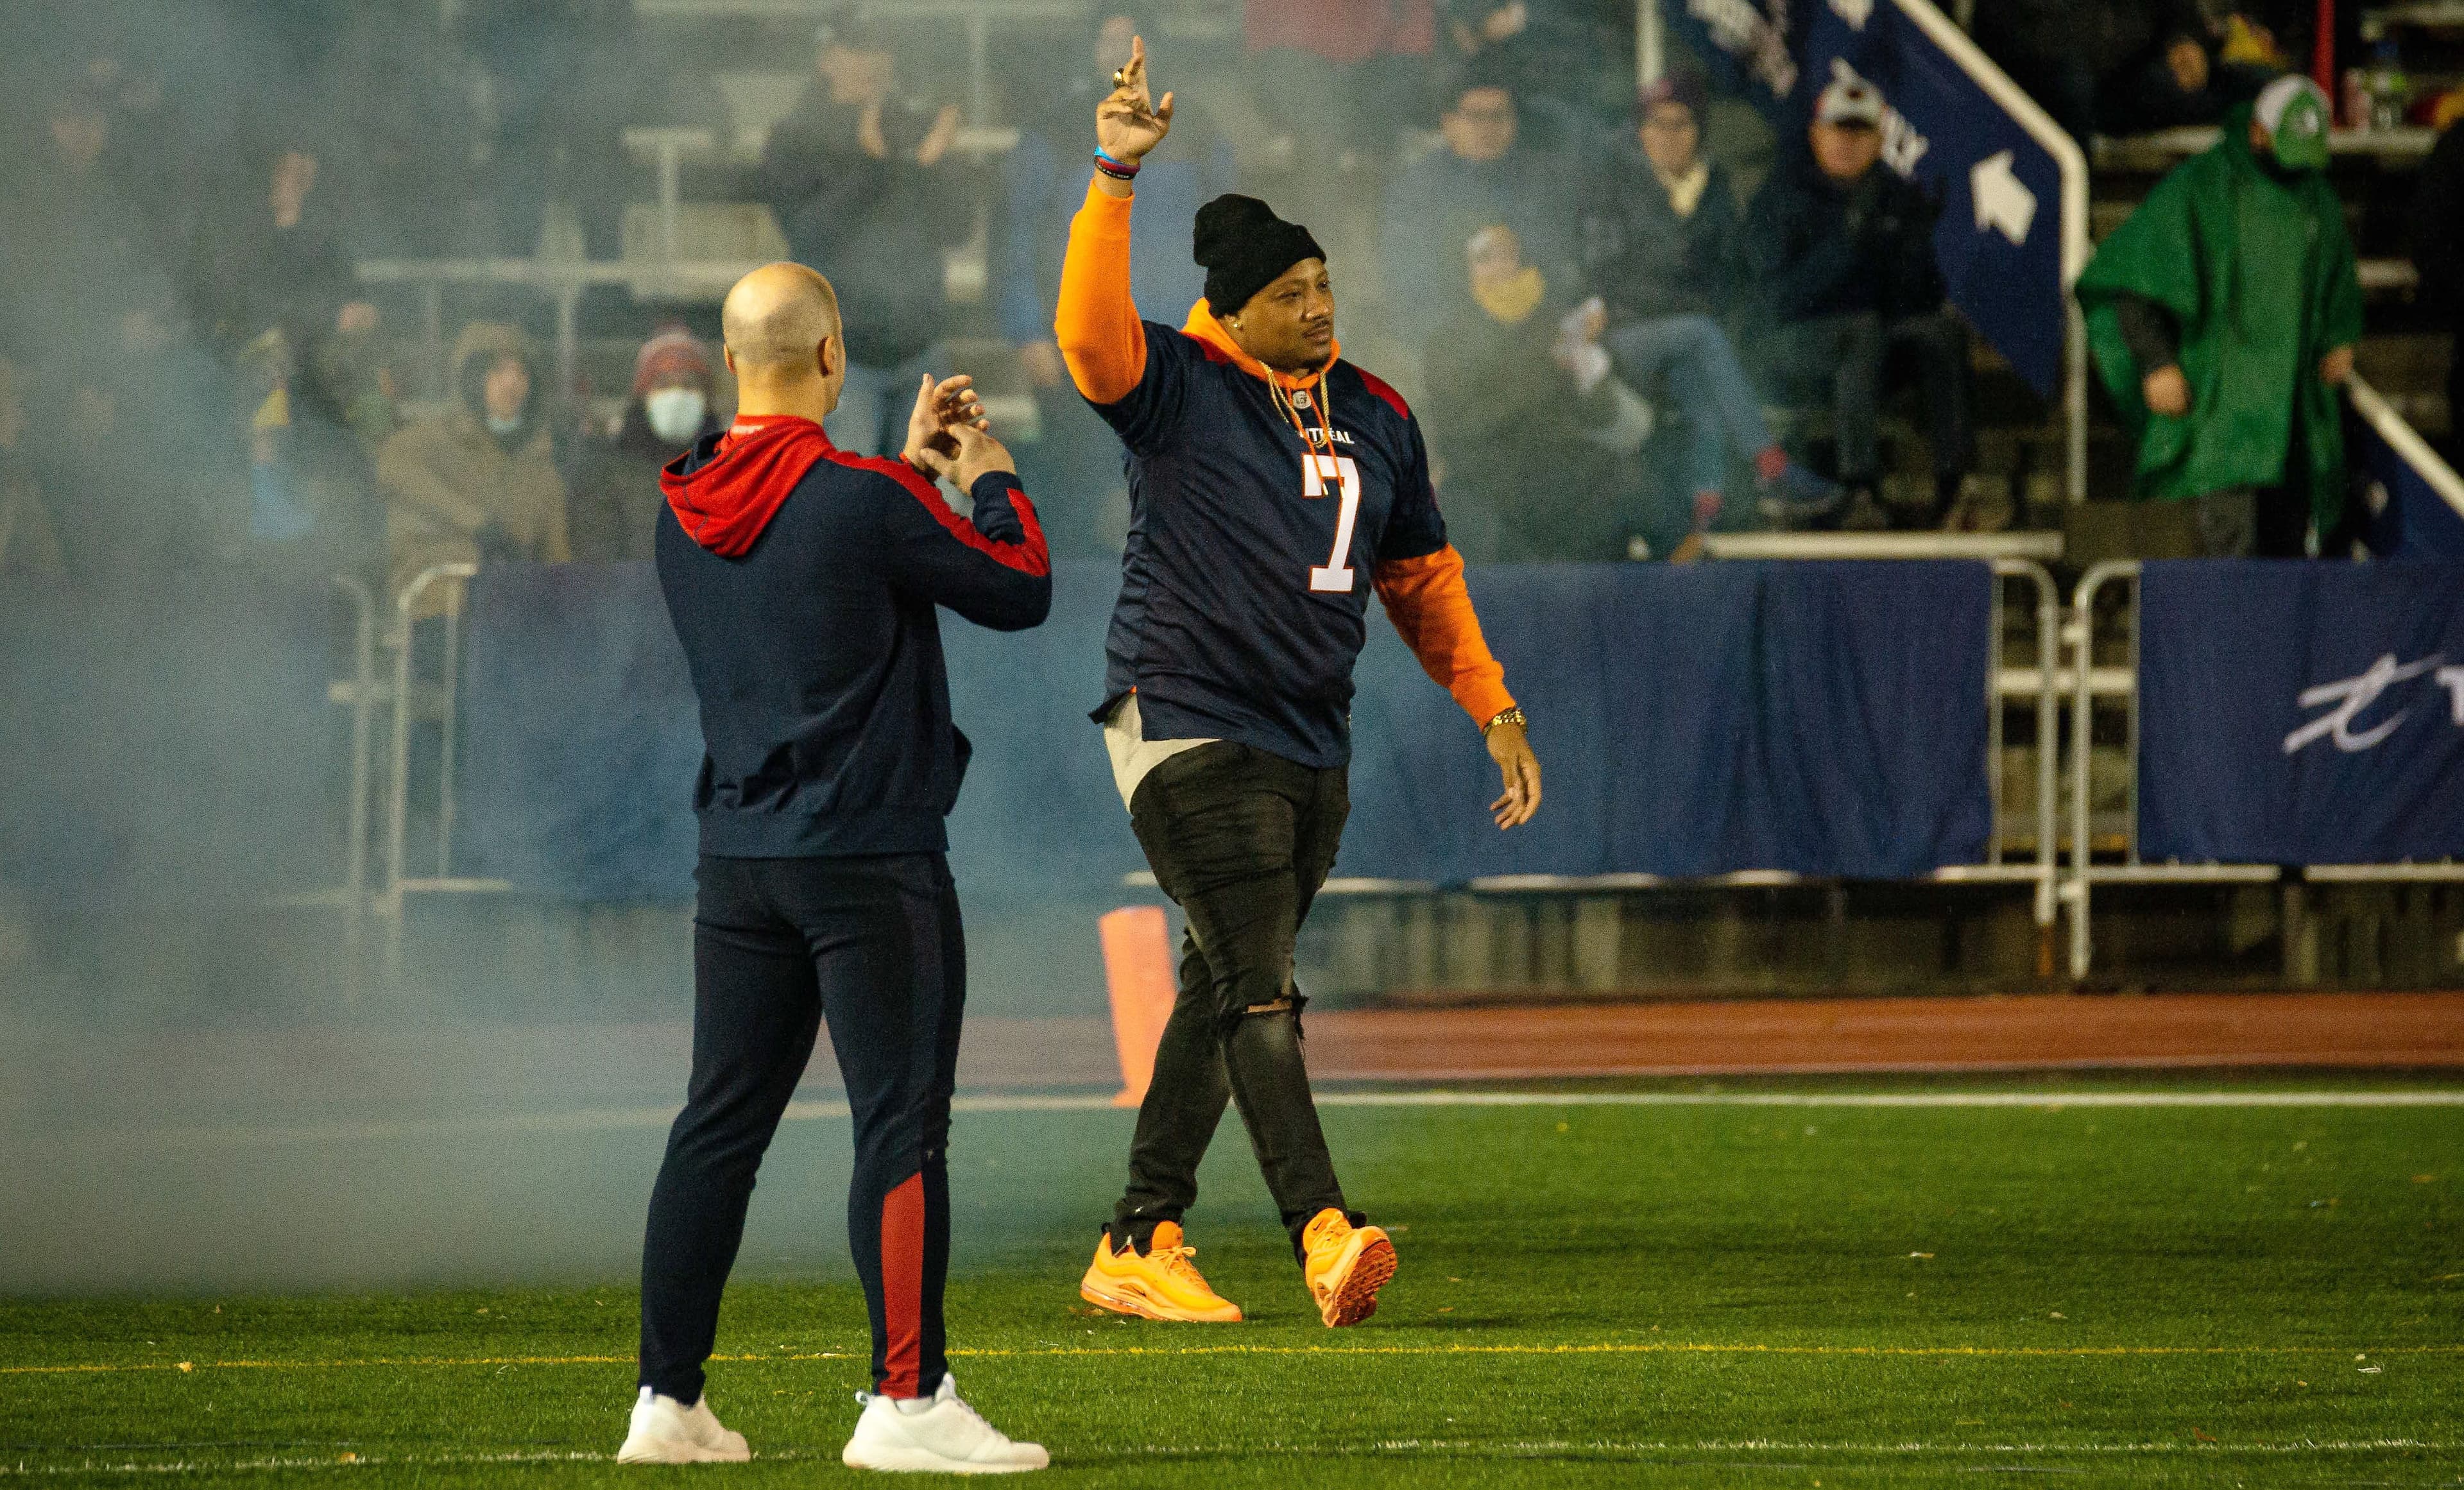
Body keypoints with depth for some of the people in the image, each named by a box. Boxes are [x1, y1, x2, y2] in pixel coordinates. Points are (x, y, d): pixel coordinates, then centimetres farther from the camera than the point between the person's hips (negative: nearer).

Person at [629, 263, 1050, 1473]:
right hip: (870, 862, -7)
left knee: (720, 1124, 11)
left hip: (738, 862, 7)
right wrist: (990, 478, 10)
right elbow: (1020, 592, -6)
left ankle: (666, 1399, 12)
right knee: (901, 1124, -5)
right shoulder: (867, 502, -15)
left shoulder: (683, 509, 6)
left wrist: (910, 465, 25)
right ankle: (906, 1402, -8)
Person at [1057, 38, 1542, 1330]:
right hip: (1186, 727, -7)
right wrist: (1113, 180, -37)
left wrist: (1494, 709, 15)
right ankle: (1323, 1236, -25)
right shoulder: (1178, 387, -6)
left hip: (1311, 747, 7)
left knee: (1224, 997, 10)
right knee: (1258, 992, -15)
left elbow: (1422, 577, 20)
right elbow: (1090, 331, -27)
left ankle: (1138, 1246, 16)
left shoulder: (1376, 418, 12)